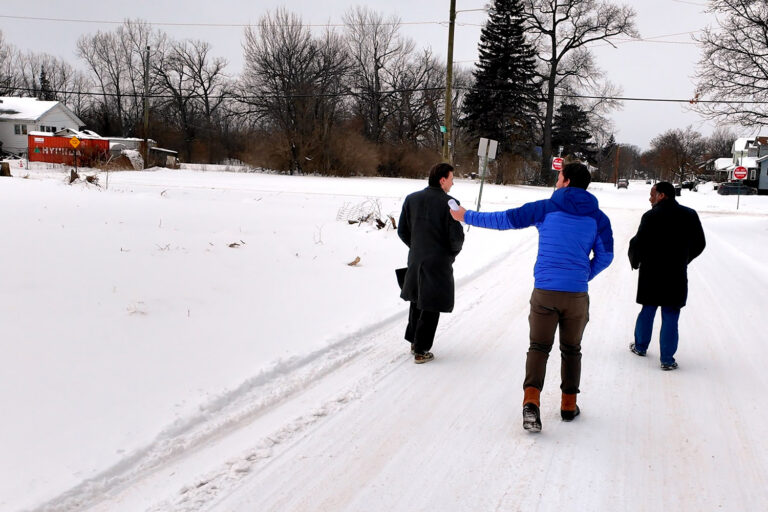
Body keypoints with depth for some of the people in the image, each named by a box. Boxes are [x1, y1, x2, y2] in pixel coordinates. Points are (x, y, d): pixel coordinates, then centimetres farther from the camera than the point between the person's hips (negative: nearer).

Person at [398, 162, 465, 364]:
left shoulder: (411, 199, 0)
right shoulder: (449, 203, -16)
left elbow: (402, 231, 6)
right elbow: (457, 237, -17)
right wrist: (453, 252, 4)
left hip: (415, 260, 6)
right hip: (439, 263, -5)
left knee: (417, 300, 23)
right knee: (430, 307, 4)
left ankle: (414, 341, 33)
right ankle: (421, 351, 9)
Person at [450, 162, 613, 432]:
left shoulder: (546, 208, -2)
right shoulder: (597, 217, 5)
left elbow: (505, 219, -2)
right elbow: (605, 256, 4)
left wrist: (467, 217, 9)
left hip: (544, 291, -2)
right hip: (577, 294, 2)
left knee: (538, 347, 5)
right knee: (571, 350, 18)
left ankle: (531, 402, -15)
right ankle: (569, 405, 23)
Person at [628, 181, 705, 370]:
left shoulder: (651, 216, -11)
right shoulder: (690, 215, 2)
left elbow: (638, 243, -14)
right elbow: (699, 244, 8)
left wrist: (635, 262, 6)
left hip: (651, 275, -1)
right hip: (676, 277, 1)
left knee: (648, 310, 17)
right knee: (670, 316, 4)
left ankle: (640, 346, 32)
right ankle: (667, 359, 3)